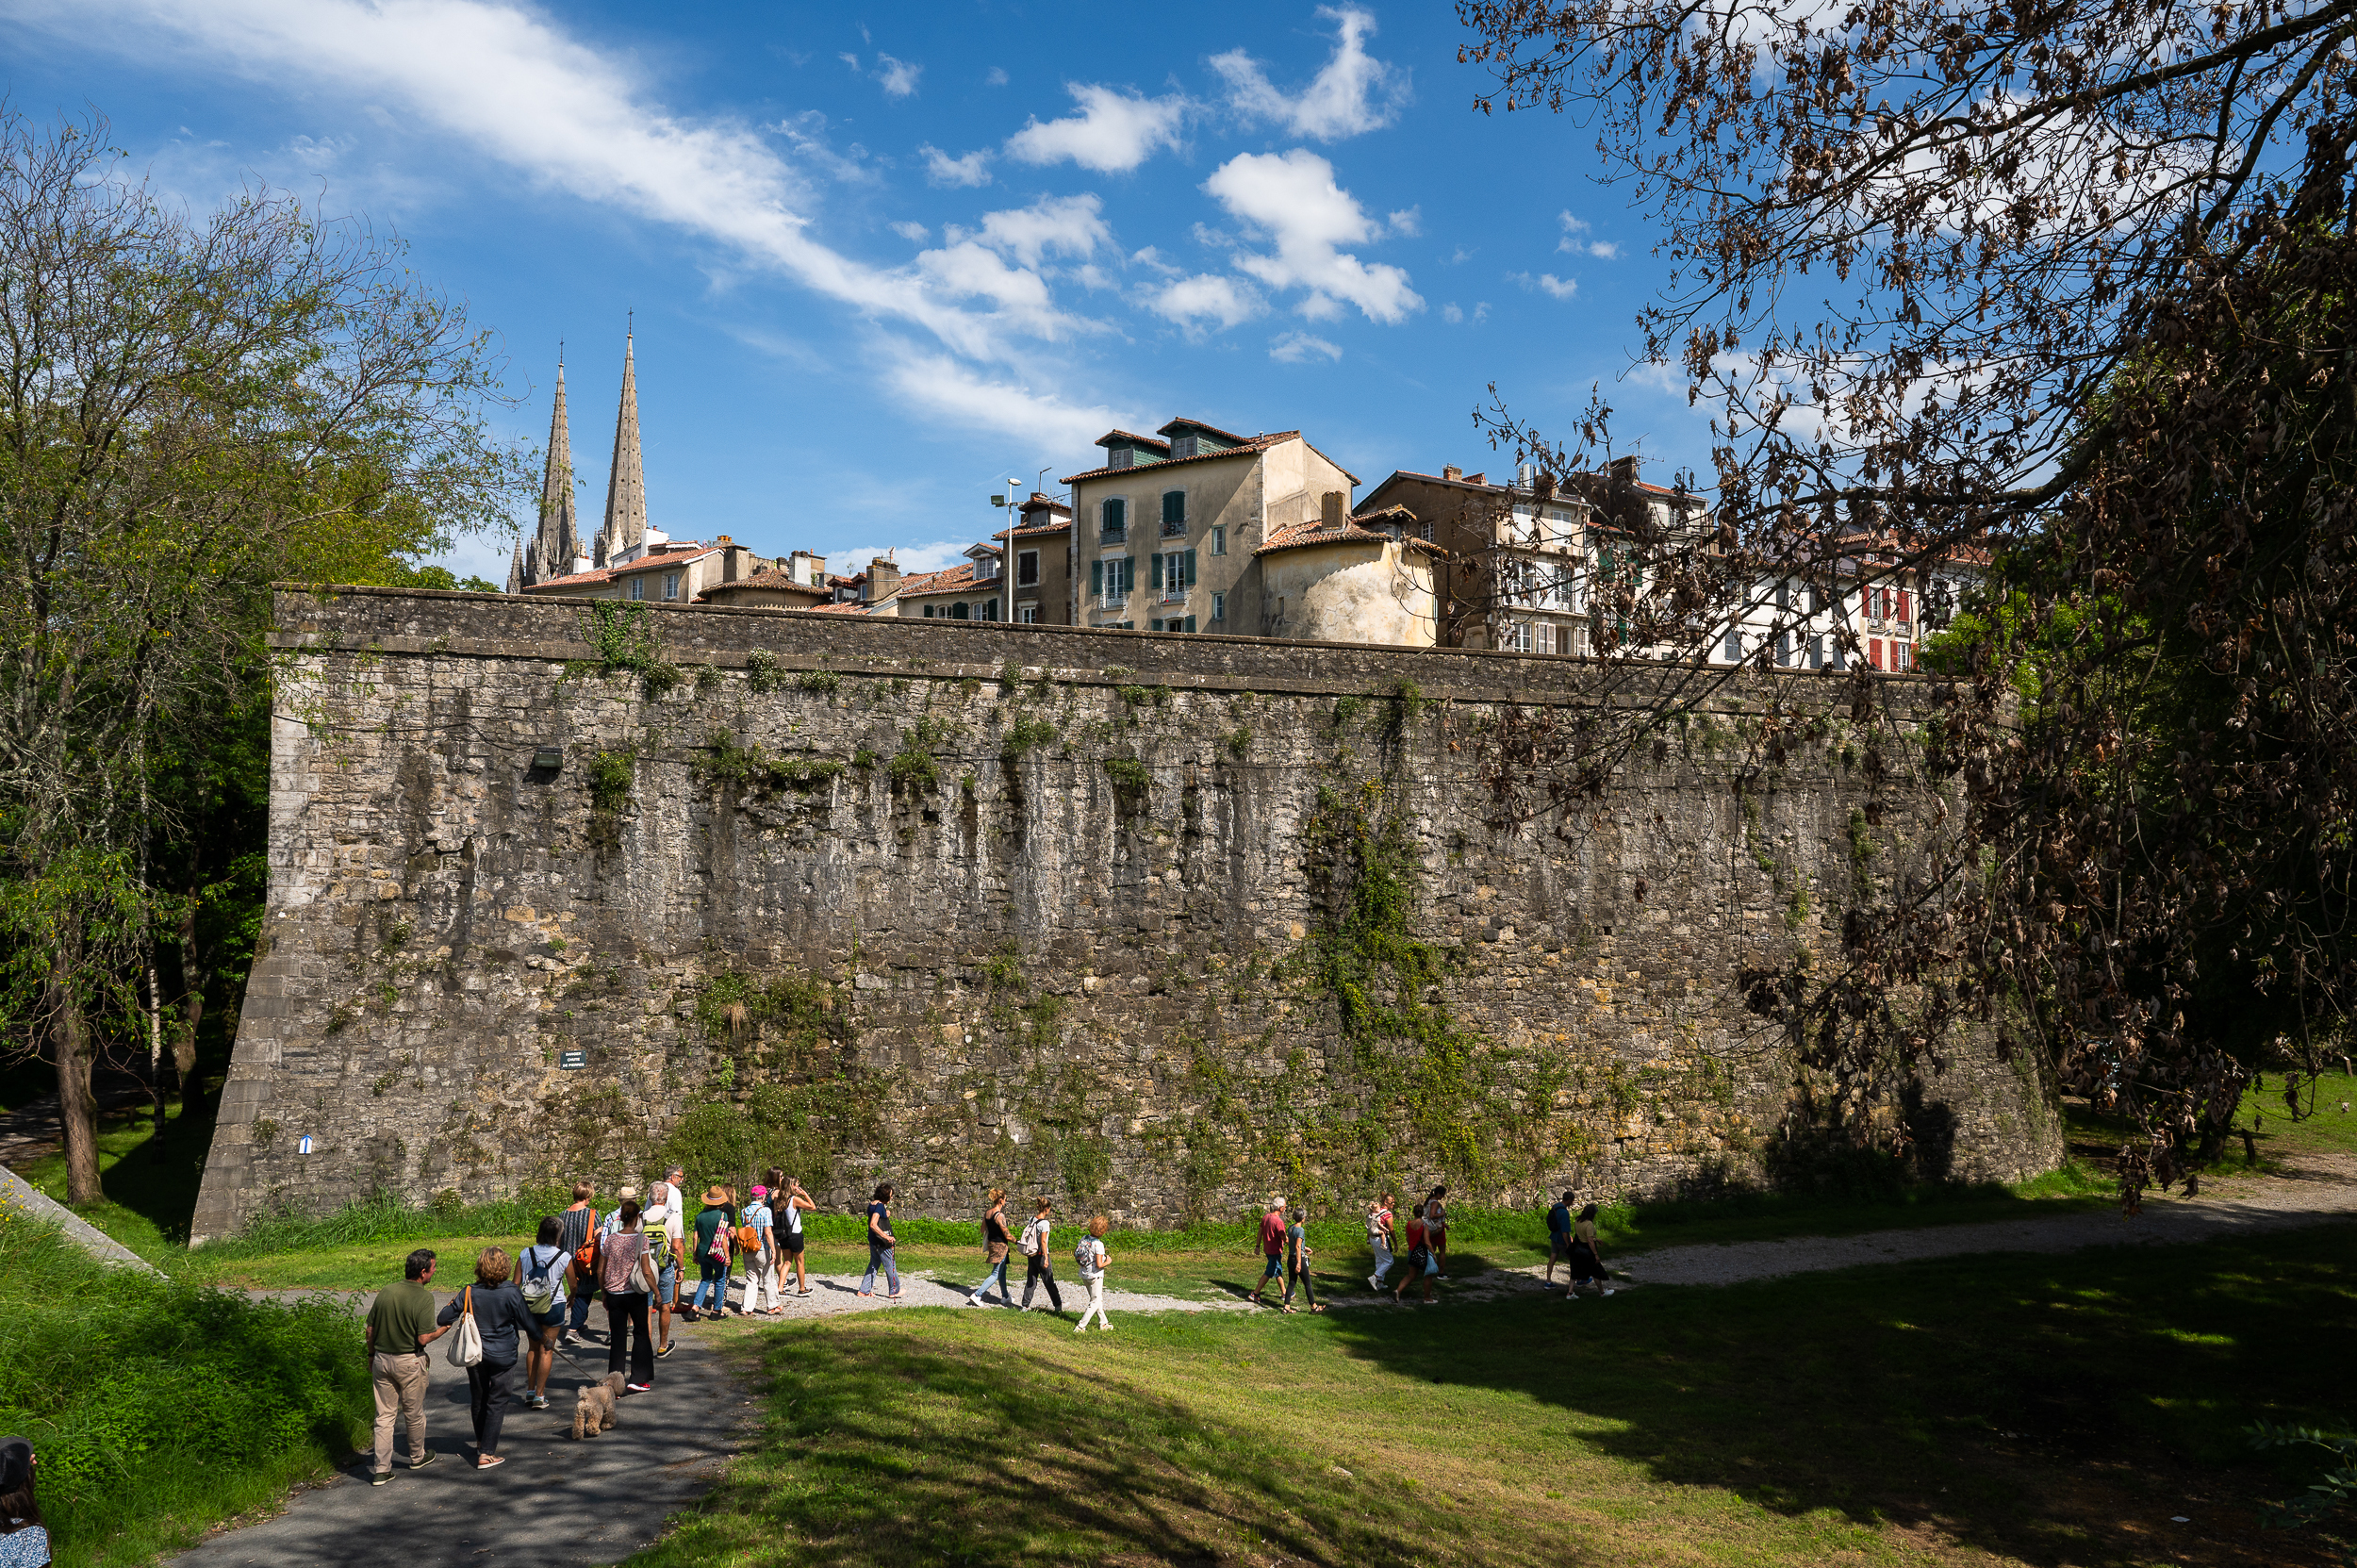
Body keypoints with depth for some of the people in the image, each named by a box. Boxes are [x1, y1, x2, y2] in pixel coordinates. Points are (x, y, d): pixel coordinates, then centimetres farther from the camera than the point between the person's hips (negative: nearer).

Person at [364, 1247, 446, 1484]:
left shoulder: (386, 1292, -1)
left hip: (381, 1359, 5)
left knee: (384, 1415, 10)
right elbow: (424, 1338, -20)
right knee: (414, 1413, 15)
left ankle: (381, 1470, 9)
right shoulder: (424, 1297, -18)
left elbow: (370, 1329, 5)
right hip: (409, 1361, -4)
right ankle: (417, 1456, 33)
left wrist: (371, 1355, 19)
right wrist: (443, 1329, -2)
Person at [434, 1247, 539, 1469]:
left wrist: (452, 1303, 16)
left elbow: (443, 1320, -5)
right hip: (503, 1356, -3)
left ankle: (481, 1443, 38)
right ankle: (486, 1453, 5)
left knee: (478, 1399, 21)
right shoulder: (511, 1293, -18)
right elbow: (528, 1324, -11)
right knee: (496, 1402, 7)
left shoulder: (469, 1293, -11)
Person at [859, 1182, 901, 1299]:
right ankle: (895, 1291, 14)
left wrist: (887, 1214, 5)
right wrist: (887, 1237, -28)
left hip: (873, 1240, 9)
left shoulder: (872, 1205, 9)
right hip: (880, 1241, -9)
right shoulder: (880, 1206, -20)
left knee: (873, 1265, 16)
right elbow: (873, 1225, -28)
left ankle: (864, 1290, 16)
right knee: (890, 1265, 4)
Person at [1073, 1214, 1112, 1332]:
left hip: (1084, 1274, 7)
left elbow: (1075, 1254, 7)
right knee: (1095, 1302, 6)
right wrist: (1108, 1261, -6)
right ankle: (1081, 1326, 1)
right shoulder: (1098, 1244, -24)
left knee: (1098, 1299, 23)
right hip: (1095, 1276, -7)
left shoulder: (1084, 1238, -4)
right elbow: (1099, 1265, -25)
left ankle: (1103, 1322, 34)